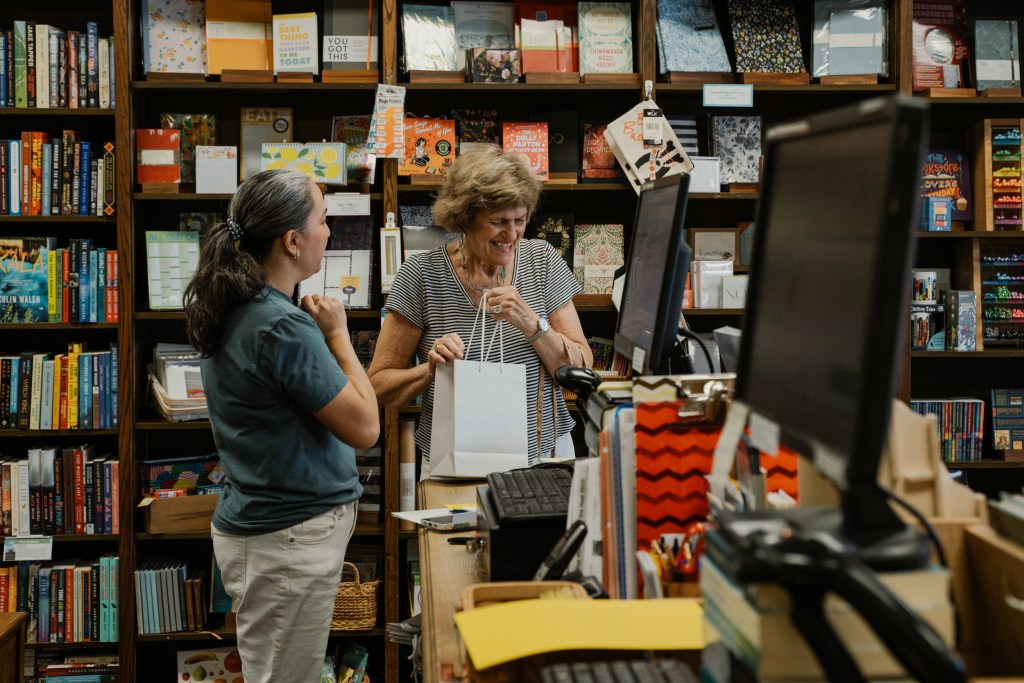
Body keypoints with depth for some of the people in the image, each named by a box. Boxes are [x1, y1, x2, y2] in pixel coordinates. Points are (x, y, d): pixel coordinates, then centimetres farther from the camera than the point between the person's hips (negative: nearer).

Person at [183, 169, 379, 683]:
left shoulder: (234, 310, 6)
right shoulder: (282, 327, -24)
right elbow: (364, 427, -17)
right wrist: (337, 336, -9)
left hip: (256, 520, 10)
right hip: (290, 538, -10)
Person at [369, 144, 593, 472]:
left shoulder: (542, 259, 4)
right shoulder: (422, 274, -3)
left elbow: (582, 368, 2)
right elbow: (378, 384, 1)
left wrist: (531, 323, -13)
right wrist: (430, 370, -17)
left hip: (543, 456, 2)